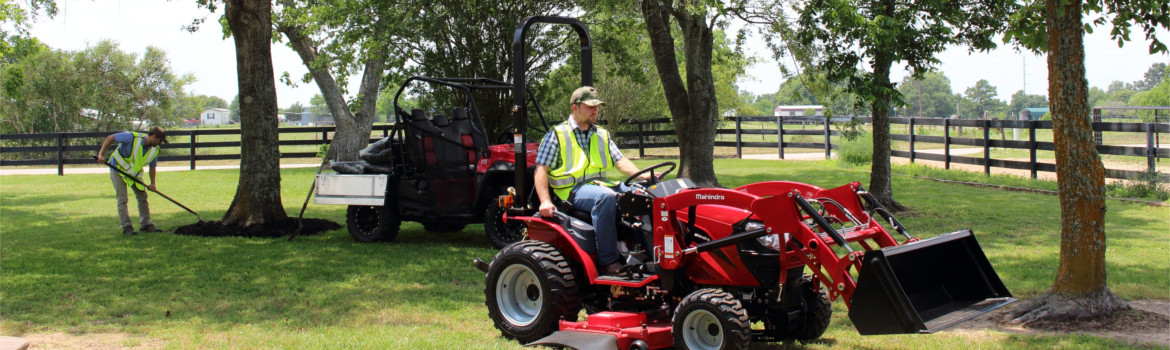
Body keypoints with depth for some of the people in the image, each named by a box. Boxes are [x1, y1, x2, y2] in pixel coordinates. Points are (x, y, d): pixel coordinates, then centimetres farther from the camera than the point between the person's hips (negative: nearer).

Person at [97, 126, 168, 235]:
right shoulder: (132, 137, -28)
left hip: (135, 173, 6)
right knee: (122, 199, -9)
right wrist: (101, 155, -28)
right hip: (118, 169, -6)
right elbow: (110, 138, -23)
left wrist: (152, 183, -2)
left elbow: (152, 167, 6)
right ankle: (126, 227, -7)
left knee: (142, 197, 5)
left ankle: (146, 224, 12)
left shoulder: (154, 150, -8)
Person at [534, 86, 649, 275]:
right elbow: (541, 169, -2)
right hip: (573, 190, -5)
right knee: (605, 197, -36)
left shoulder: (602, 135, 21)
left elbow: (620, 160, 9)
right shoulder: (557, 134, 4)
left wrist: (641, 174, -11)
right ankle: (607, 260, -33)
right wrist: (545, 201, -16)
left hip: (600, 186, 5)